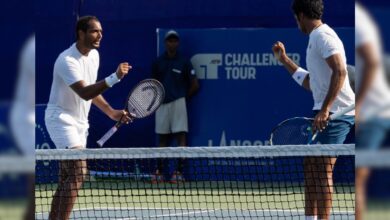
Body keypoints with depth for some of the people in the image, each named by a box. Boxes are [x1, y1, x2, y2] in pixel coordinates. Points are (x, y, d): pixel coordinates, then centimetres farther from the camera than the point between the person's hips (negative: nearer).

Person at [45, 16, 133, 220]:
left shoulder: (94, 55, 7)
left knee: (66, 179, 9)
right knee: (78, 172, -20)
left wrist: (111, 112, 12)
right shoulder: (67, 61, -22)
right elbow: (84, 93, -32)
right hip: (61, 118, -9)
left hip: (79, 122, 9)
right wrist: (114, 78, -41)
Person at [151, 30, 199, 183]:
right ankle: (159, 171, 10)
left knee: (181, 136, -8)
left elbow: (195, 85, 2)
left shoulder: (183, 62, 0)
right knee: (162, 137, 7)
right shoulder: (158, 62, 10)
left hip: (178, 102, -4)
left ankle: (179, 172, -11)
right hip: (162, 102, 4)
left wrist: (184, 97, 6)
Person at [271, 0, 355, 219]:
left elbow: (340, 72, -24)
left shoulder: (323, 36, -11)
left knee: (322, 169, -13)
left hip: (336, 111, -11)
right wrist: (285, 60, 31)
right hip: (326, 111, 11)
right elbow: (312, 84, 28)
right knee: (310, 166, 11)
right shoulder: (316, 39, 22)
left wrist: (325, 110, -28)